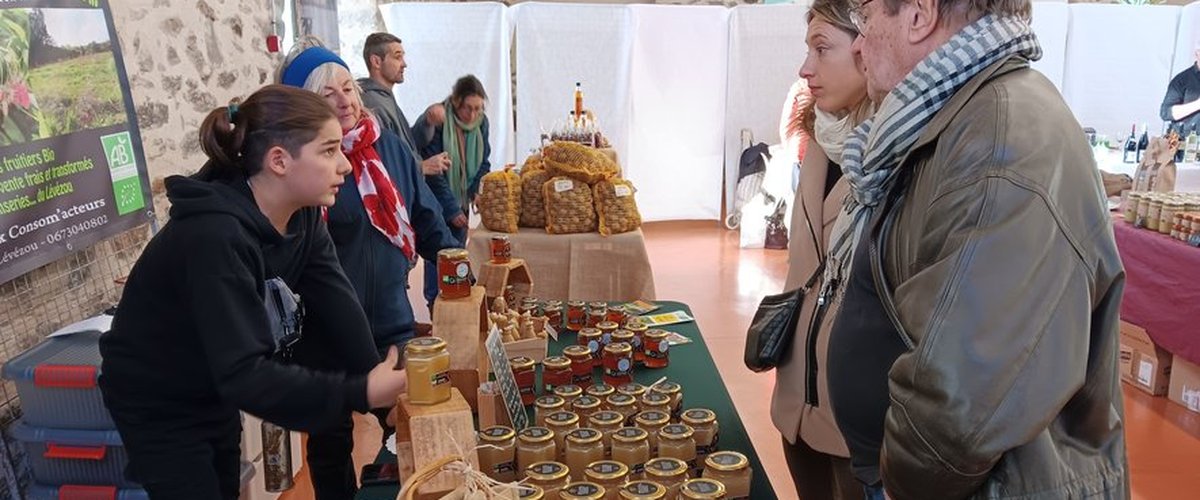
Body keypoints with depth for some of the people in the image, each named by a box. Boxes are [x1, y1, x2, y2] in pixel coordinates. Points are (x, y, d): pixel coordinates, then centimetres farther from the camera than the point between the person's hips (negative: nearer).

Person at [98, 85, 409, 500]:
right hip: (157, 407, -7)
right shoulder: (215, 236, -35)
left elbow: (341, 317, -14)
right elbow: (244, 374, -40)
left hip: (217, 392, 8)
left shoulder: (304, 217, -9)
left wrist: (381, 389, -23)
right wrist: (359, 395, -45)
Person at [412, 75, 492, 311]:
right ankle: (435, 304, 10)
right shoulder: (438, 121, -20)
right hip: (437, 203, -5)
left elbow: (483, 162, 9)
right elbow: (434, 172, -19)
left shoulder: (481, 122, -2)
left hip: (461, 201, 5)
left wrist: (478, 191, -8)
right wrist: (452, 209, -18)